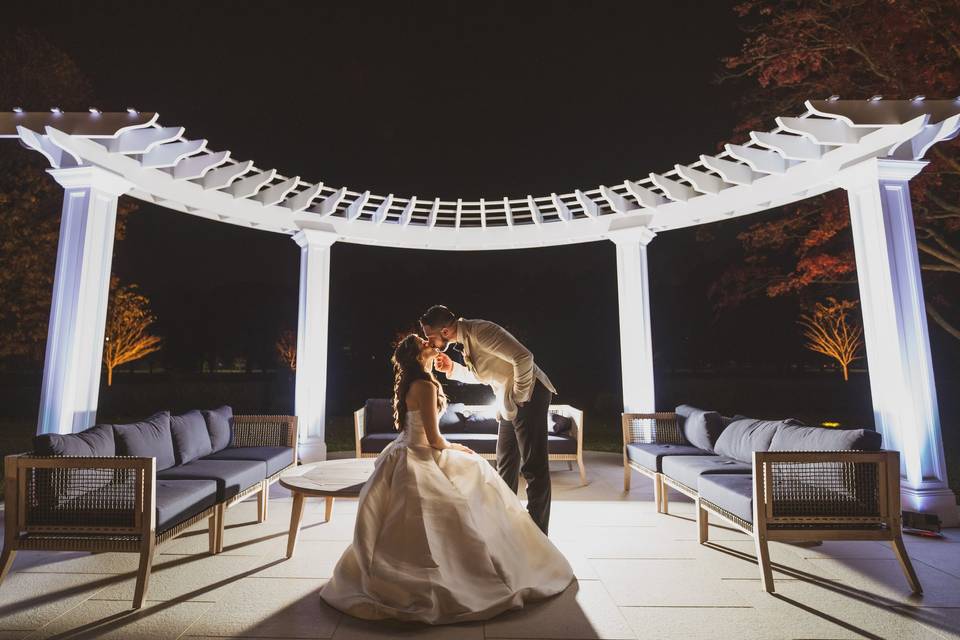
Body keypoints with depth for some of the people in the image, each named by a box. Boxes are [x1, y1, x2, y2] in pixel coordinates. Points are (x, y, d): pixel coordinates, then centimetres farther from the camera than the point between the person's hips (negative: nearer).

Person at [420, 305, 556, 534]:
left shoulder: (480, 331, -21)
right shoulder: (466, 337, 7)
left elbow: (523, 357, -28)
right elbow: (481, 376, 18)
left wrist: (519, 396, -19)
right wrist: (452, 368, 2)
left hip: (528, 396, -10)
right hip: (509, 403, 10)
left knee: (534, 467, -3)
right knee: (506, 464, 19)